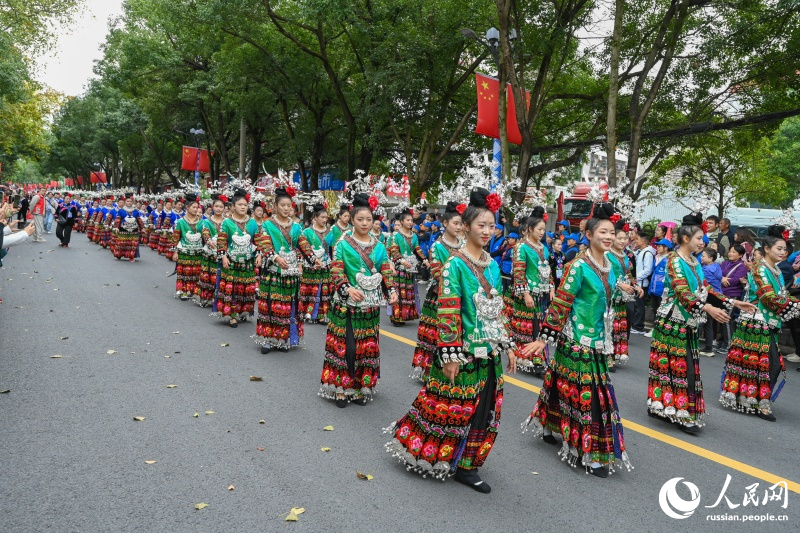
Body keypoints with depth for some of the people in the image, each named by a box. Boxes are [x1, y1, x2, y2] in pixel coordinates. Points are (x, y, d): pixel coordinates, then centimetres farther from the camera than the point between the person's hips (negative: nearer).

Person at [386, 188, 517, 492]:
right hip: (464, 351, -7)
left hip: (489, 351, 7)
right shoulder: (455, 264, -11)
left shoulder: (492, 264, 9)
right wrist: (450, 354, -18)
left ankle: (466, 465, 27)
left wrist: (507, 345, 13)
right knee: (453, 408, 4)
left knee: (484, 410, 12)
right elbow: (447, 312, -15)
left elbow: (499, 310, 14)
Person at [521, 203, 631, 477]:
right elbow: (560, 303, -14)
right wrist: (545, 337, -14)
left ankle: (549, 429, 34)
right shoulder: (579, 266, -14)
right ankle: (588, 453, 8)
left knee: (566, 387, 16)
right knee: (583, 392, -2)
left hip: (598, 340, 7)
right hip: (577, 338, -7)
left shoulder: (610, 266, 9)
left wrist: (608, 338, 22)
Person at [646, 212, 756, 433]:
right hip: (672, 321, -8)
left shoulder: (694, 261, 13)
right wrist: (708, 309, -35)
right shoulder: (675, 261, -13)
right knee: (682, 367, -7)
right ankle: (683, 414, -1)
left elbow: (704, 288, 15)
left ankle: (660, 406, 16)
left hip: (687, 323, 8)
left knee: (669, 365, 9)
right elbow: (682, 292, -24)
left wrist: (733, 302, 10)